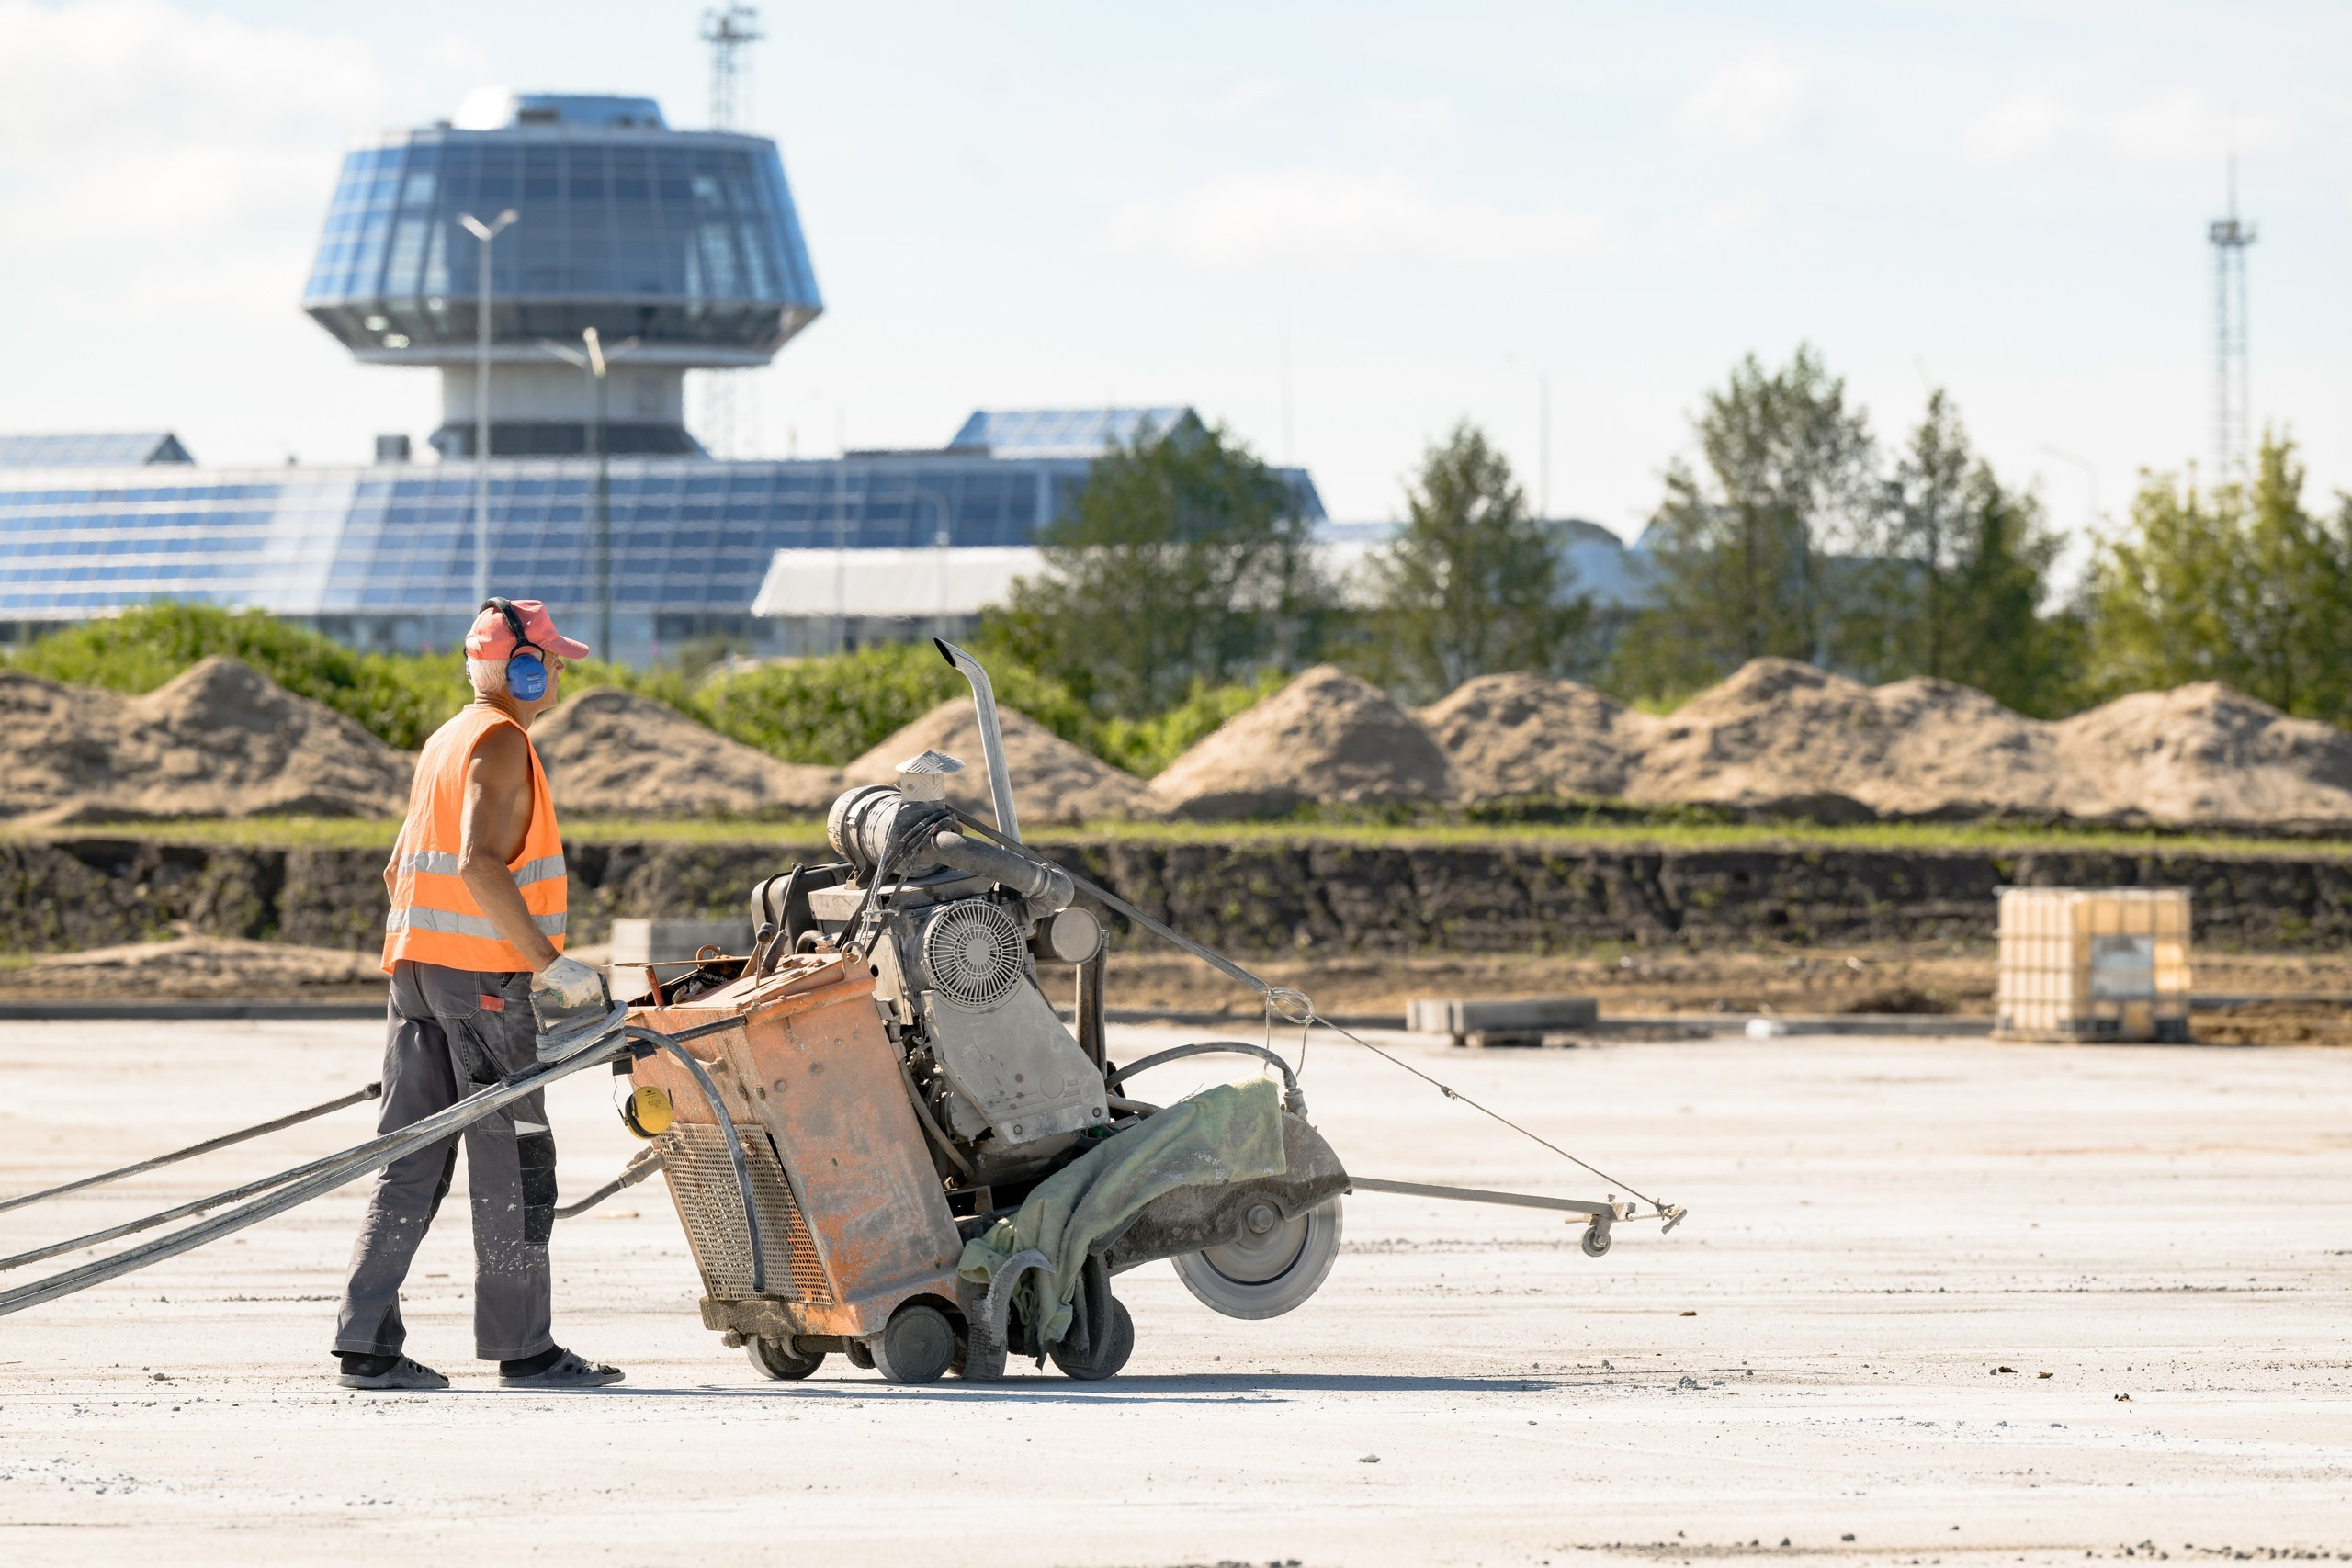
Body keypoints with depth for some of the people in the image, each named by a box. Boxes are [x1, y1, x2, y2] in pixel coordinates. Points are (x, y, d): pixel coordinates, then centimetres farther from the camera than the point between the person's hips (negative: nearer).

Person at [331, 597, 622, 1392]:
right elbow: (480, 864, -23)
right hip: (484, 976, -9)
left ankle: (367, 1345, 2)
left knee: (412, 1164, 6)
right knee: (512, 1164, -3)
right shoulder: (501, 743, -10)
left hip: (418, 968, 9)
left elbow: (400, 869, 23)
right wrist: (548, 962, -21)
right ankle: (523, 1348, 0)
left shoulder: (445, 742, 19)